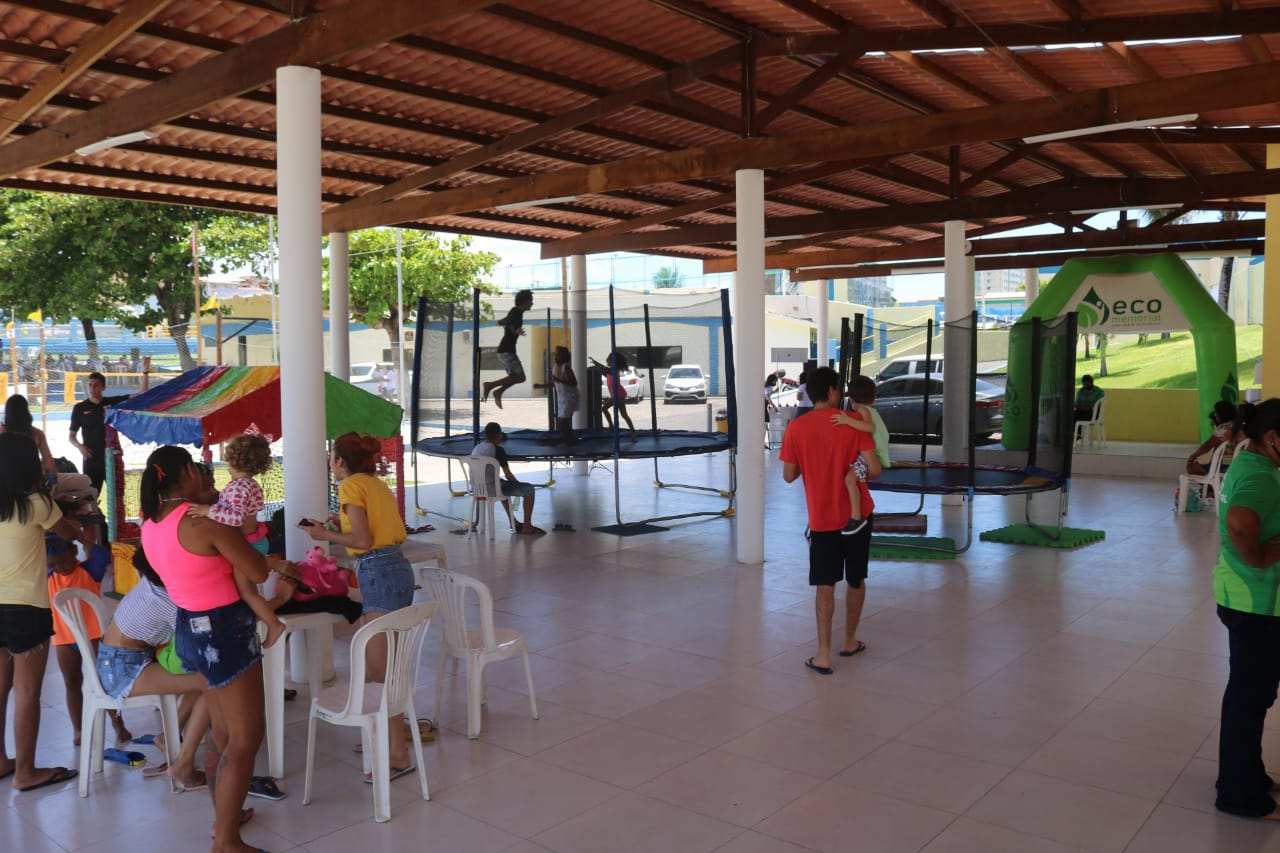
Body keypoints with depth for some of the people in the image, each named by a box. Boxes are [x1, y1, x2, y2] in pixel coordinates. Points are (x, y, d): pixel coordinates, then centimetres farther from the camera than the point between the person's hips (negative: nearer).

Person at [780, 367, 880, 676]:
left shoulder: (795, 428, -7)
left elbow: (789, 476, 0)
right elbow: (874, 469, -13)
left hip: (821, 519, 0)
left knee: (825, 585, 4)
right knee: (856, 580, 18)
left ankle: (823, 654, -3)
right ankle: (850, 641, 32)